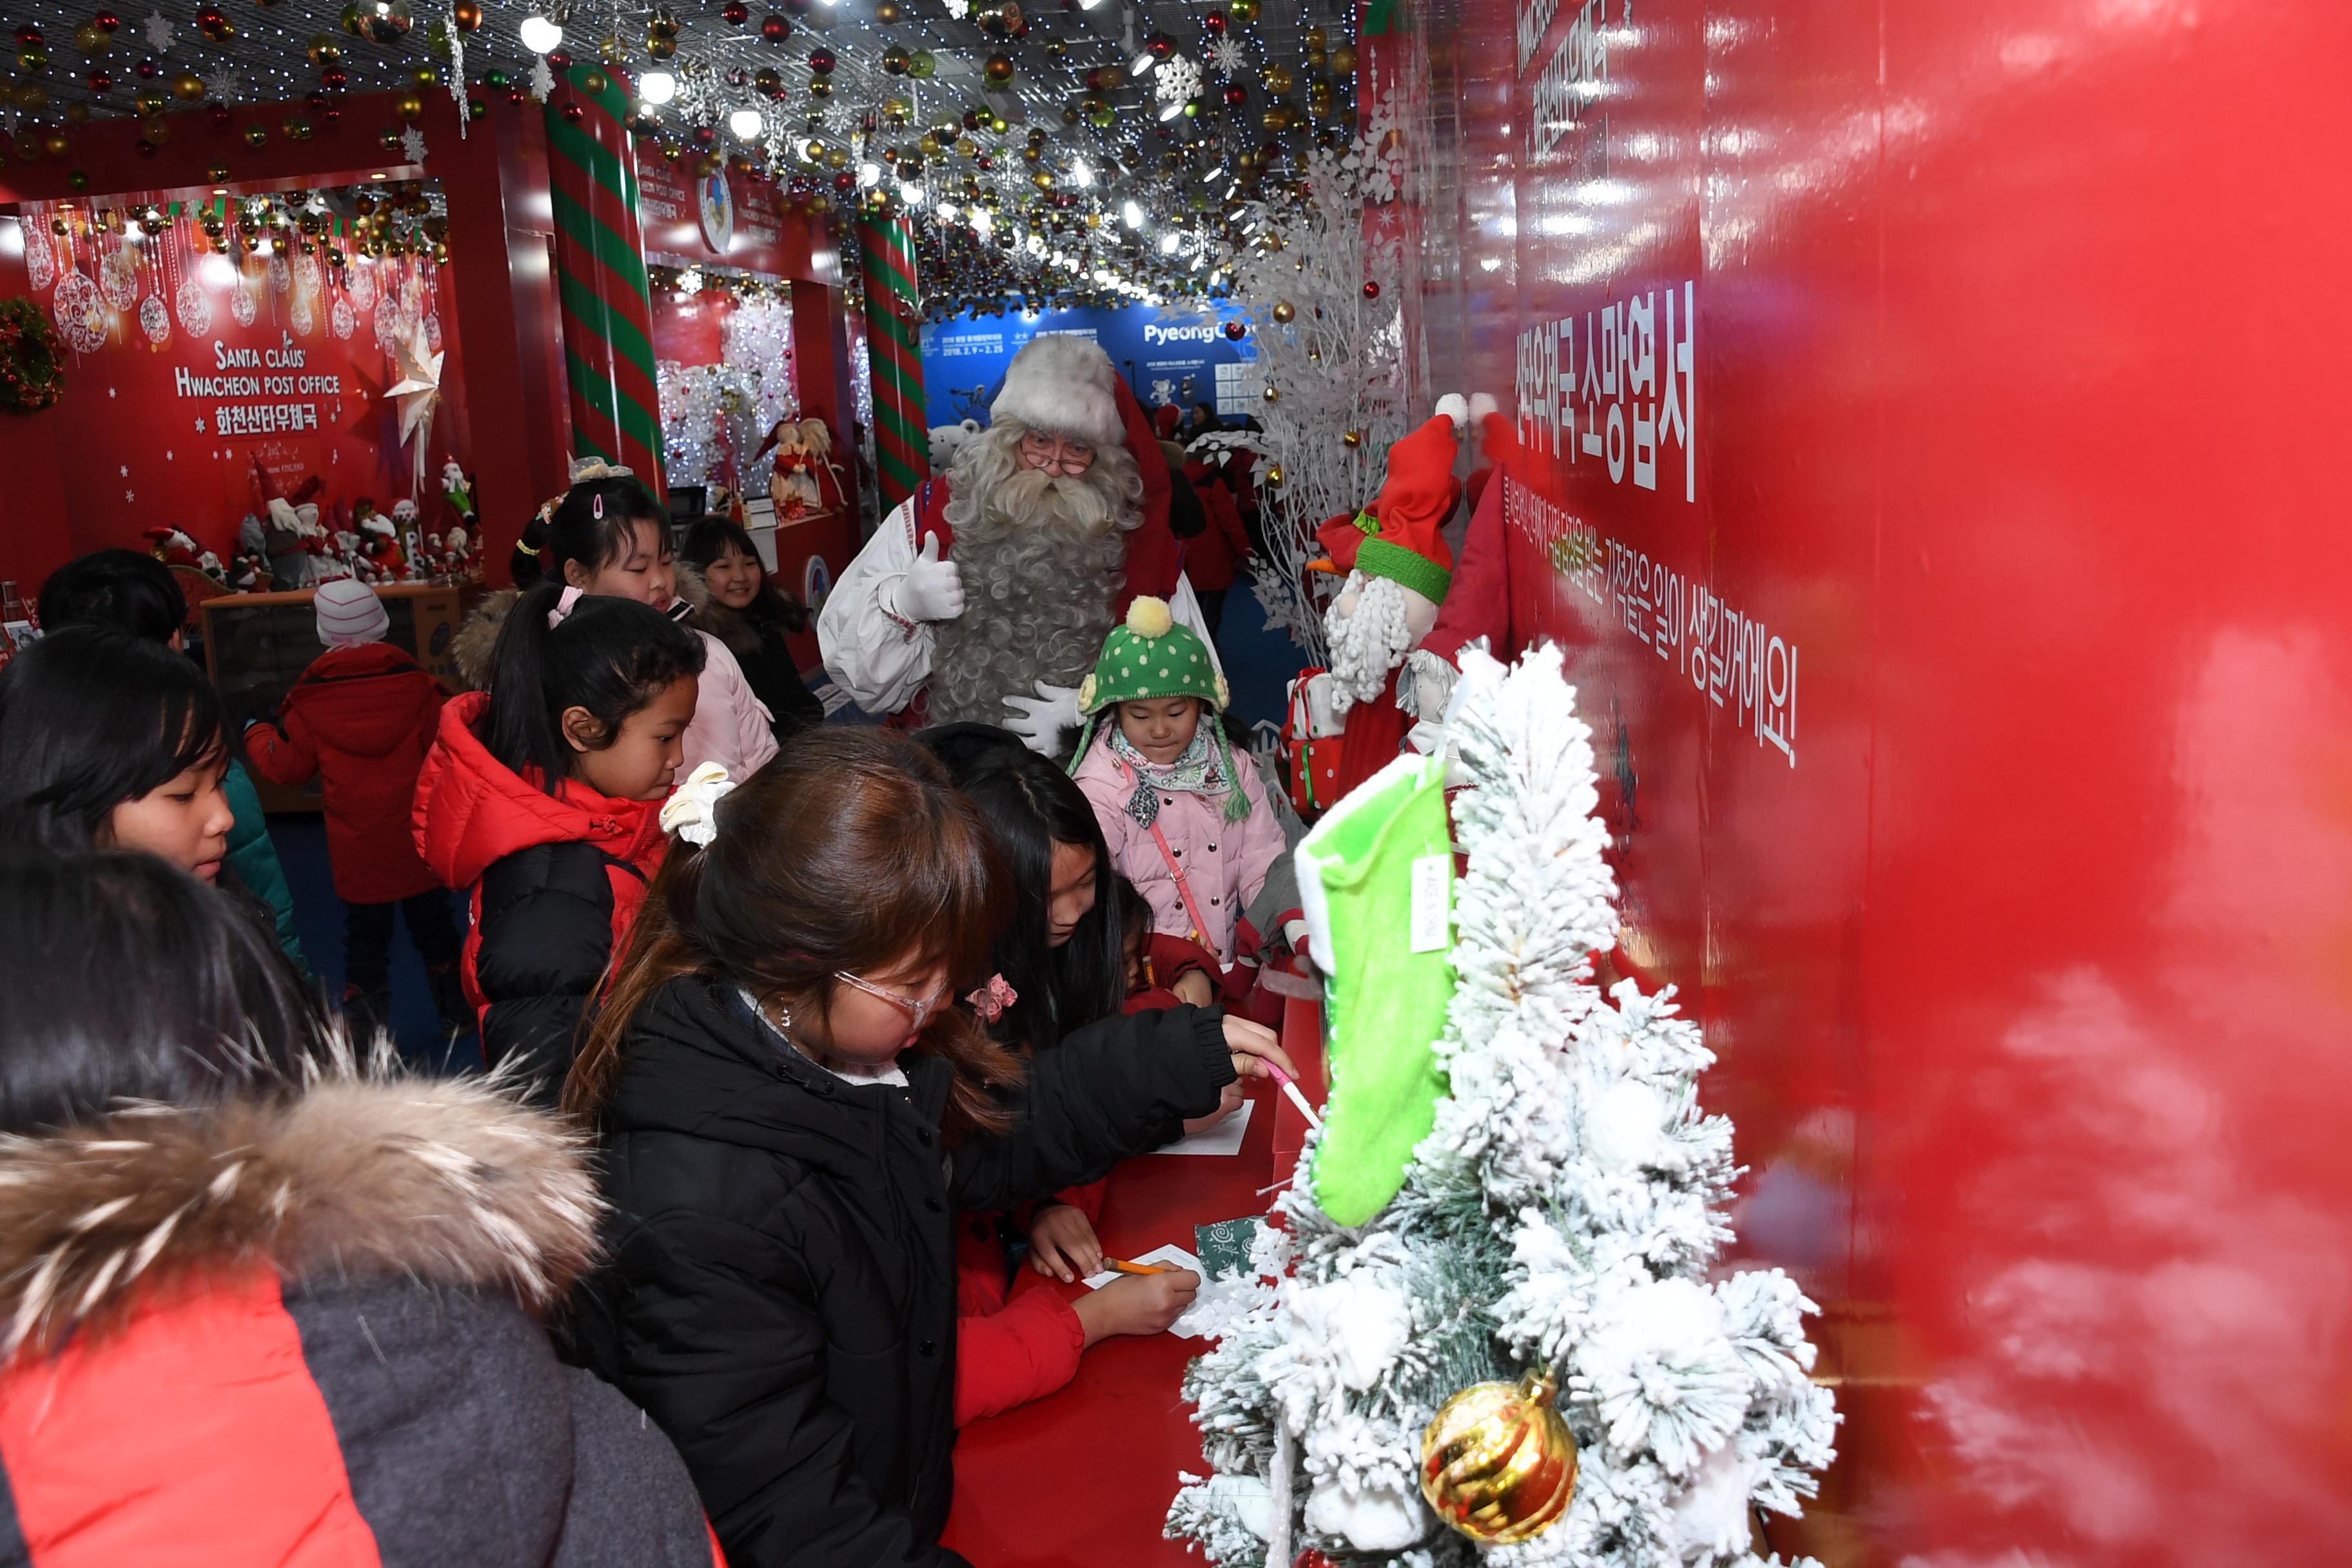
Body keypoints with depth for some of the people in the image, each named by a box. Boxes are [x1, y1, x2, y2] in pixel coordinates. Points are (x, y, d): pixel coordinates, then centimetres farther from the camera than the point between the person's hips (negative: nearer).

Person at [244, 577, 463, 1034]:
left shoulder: (312, 696, -10)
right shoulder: (413, 682, -10)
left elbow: (287, 768, 0)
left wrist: (255, 734, 19)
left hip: (357, 848, -1)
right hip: (419, 840, 1)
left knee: (365, 936, 10)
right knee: (432, 924, 17)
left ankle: (367, 1031, 16)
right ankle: (458, 1011, 29)